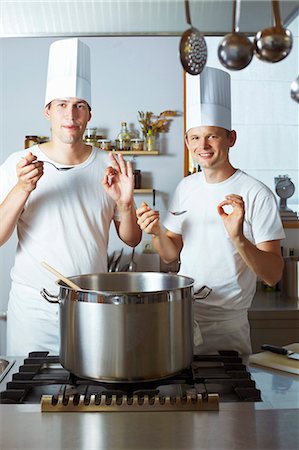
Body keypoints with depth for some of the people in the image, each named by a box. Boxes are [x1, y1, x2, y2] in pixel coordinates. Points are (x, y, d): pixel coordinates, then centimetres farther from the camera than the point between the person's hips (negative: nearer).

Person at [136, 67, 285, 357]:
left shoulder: (256, 194, -15)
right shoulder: (186, 188, 4)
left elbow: (273, 275, -18)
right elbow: (171, 254, 10)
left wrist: (238, 238, -35)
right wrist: (157, 232, -11)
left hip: (225, 329, -5)